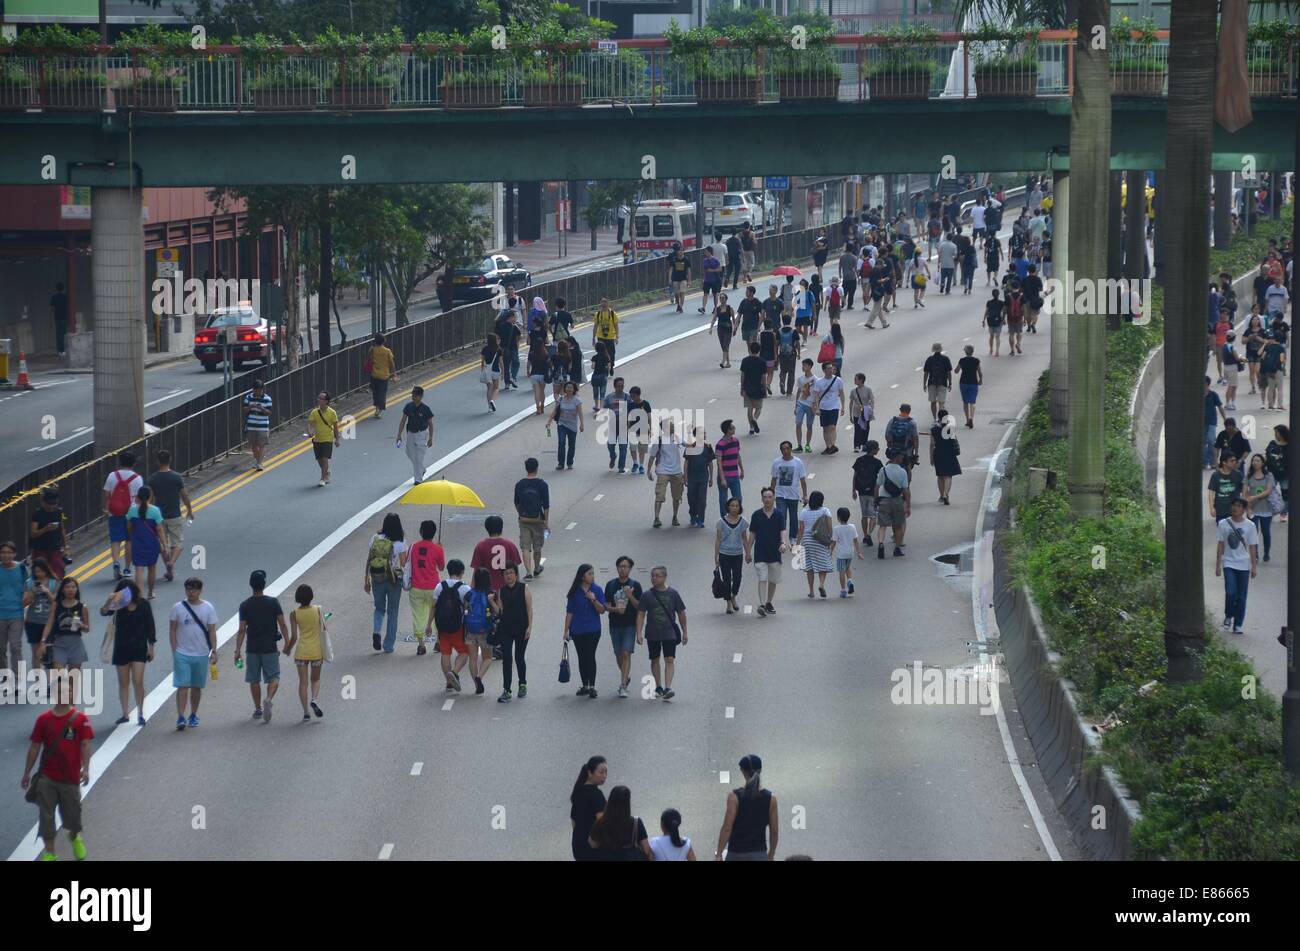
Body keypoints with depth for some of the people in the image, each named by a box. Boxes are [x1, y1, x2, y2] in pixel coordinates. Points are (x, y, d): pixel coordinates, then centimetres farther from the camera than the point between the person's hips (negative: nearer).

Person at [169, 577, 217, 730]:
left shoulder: (208, 608, 1)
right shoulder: (178, 608, -1)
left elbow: (212, 631, 3)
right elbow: (172, 630, 2)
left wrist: (214, 651, -4)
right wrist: (175, 652, -4)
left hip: (201, 654, 2)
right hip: (182, 654, -2)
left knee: (197, 687, 11)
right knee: (182, 687, -9)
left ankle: (193, 715, 24)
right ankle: (180, 717, -13)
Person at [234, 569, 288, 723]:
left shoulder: (245, 605, -4)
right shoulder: (273, 602, -5)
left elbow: (242, 630, -7)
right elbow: (282, 625, -4)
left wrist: (238, 650, -4)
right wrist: (287, 644, 4)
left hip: (252, 648, 1)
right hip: (270, 647, -1)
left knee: (254, 680, 13)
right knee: (273, 678, 5)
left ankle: (258, 709, 17)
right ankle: (269, 699, -21)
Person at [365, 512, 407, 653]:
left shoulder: (375, 539, -4)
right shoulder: (400, 543, -12)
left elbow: (368, 561, -1)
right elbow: (403, 563, -9)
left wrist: (366, 581, 9)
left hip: (377, 578, 2)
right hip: (394, 580, -2)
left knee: (379, 608, 21)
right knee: (392, 612, 12)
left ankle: (376, 631, -7)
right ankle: (389, 646, 15)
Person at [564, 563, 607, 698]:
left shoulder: (597, 590, -2)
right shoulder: (575, 592, 0)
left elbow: (602, 610, -4)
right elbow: (569, 612, 4)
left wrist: (594, 600, -22)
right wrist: (566, 631, 2)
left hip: (593, 630, -2)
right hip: (577, 630, 2)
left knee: (590, 656, -7)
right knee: (582, 658, 9)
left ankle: (592, 687, -3)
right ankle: (585, 686, 18)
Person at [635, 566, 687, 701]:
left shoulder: (672, 594, -1)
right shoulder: (648, 595, -2)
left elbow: (681, 613, 7)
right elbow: (640, 615, -1)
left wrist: (684, 633, 9)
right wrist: (639, 633, -9)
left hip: (669, 633, -1)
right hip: (652, 634, 1)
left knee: (670, 659, -12)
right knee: (655, 660, 11)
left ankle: (668, 688, -19)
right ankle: (658, 687, 25)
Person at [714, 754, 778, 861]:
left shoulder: (734, 796, -7)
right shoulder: (770, 798, 1)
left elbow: (727, 828, -10)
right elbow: (774, 831, 6)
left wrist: (718, 854, -5)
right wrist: (771, 855, 19)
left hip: (737, 856, -2)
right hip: (760, 856, 2)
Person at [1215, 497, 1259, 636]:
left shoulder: (1249, 526, 0)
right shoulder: (1224, 524, 0)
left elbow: (1253, 547, 4)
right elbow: (1220, 545, 5)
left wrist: (1254, 566, 1)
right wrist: (1218, 565, 4)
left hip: (1243, 565, 1)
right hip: (1229, 563, -1)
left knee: (1241, 596, 2)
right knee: (1230, 592, -15)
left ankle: (1238, 625, 11)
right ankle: (1228, 616, 11)